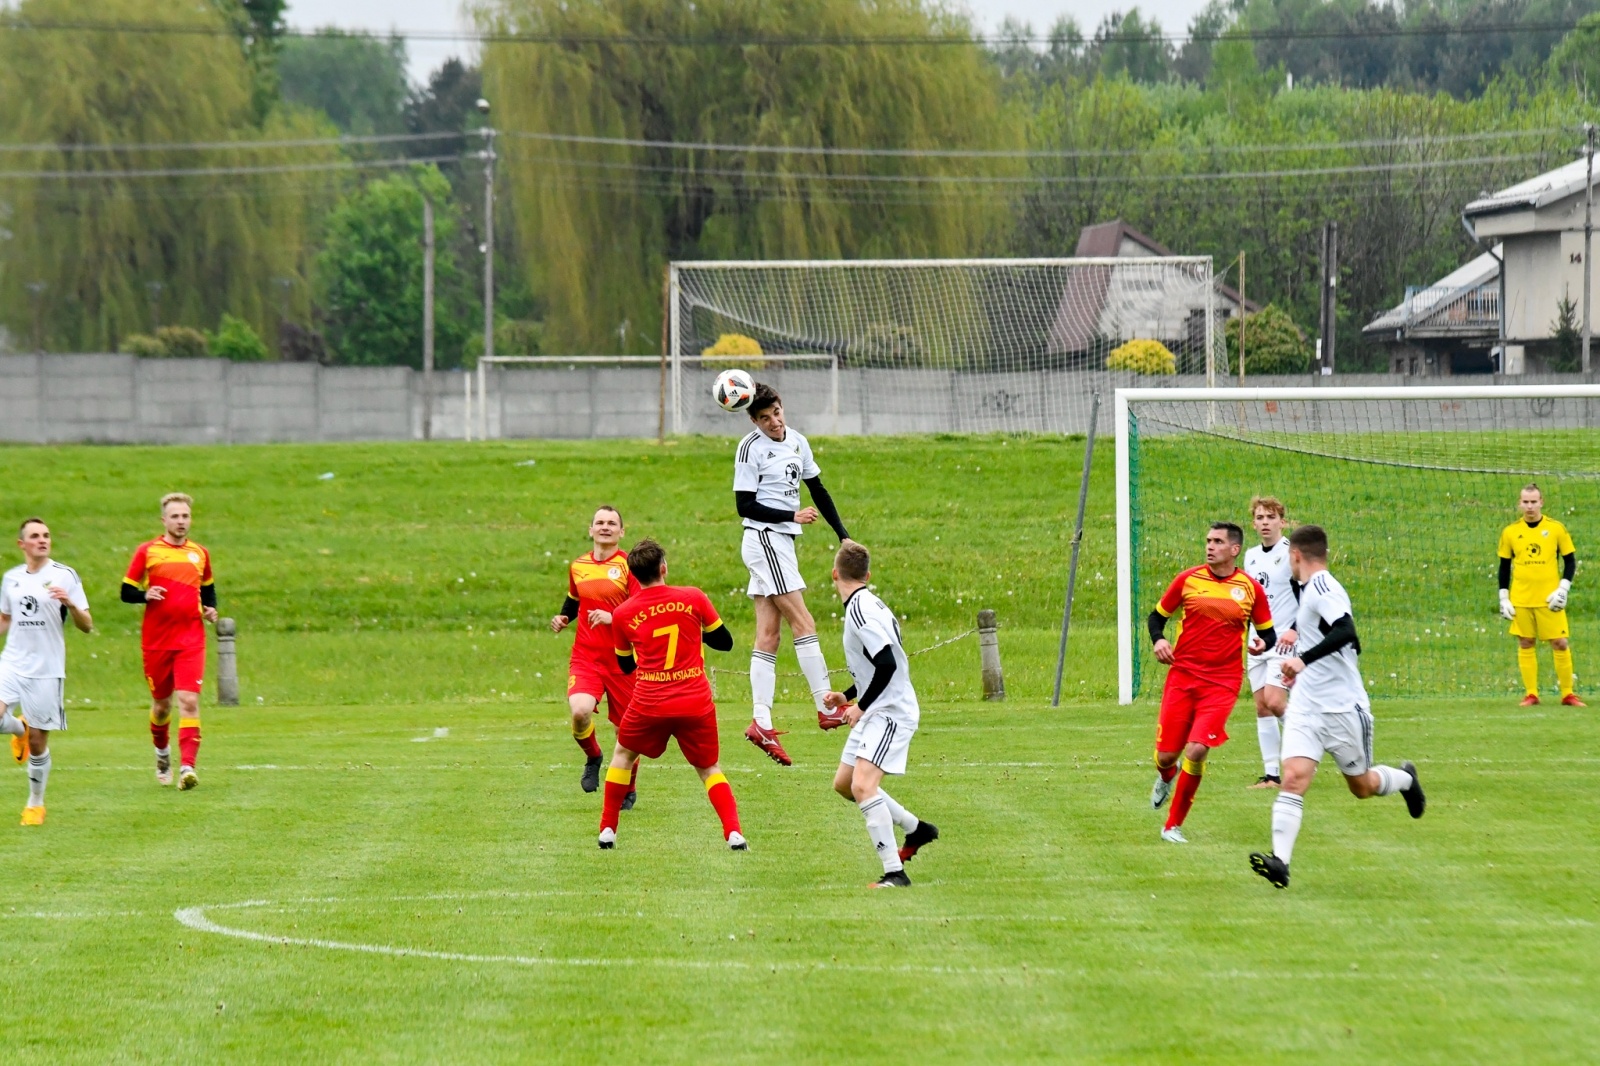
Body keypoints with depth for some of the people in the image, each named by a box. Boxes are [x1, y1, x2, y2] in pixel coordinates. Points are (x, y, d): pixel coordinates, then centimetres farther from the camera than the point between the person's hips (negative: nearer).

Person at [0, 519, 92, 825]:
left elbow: (87, 626, -5)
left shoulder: (65, 576, -3)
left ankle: (36, 803, 19)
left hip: (47, 670, -3)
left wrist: (70, 604, -24)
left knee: (37, 741, 1)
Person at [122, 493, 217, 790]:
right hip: (156, 640, -1)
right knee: (161, 702, 11)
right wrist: (146, 595, -19)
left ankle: (187, 766, -20)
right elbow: (126, 592, 2)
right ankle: (162, 752, 38)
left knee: (189, 701, -14)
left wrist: (211, 609, 6)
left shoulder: (200, 554, 11)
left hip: (191, 640, 1)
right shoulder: (147, 551, 1)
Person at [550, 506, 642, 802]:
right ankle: (592, 758, 8)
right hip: (585, 657, 2)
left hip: (622, 659, -2)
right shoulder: (578, 566, 9)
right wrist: (562, 619, 9)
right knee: (580, 711, -24)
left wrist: (612, 618, -25)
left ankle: (629, 789, 29)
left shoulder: (629, 565, -6)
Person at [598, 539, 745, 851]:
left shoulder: (622, 614, 0)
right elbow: (724, 641, 8)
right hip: (696, 703, 0)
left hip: (649, 705, 0)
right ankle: (734, 833, -6)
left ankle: (608, 831, 21)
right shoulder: (693, 598, -3)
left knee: (623, 755, 24)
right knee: (709, 769, 13)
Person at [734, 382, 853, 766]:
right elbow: (745, 506, -12)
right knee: (803, 623, -11)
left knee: (768, 635, 3)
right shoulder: (751, 448, -10)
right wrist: (793, 516, -15)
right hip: (763, 538, -8)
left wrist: (843, 536, 12)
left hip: (782, 542, 8)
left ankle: (761, 723, -1)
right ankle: (827, 709, -11)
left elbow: (819, 492, 18)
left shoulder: (797, 442, 11)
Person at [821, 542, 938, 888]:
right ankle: (917, 828, 34)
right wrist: (847, 697, 16)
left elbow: (887, 664, -27)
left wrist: (861, 706, -17)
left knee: (862, 784, -23)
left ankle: (895, 873, -24)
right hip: (875, 712, 10)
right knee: (843, 783, 19)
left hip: (891, 711, -10)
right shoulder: (865, 605, 11)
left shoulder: (861, 609, -20)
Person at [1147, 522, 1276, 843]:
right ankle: (1166, 778, 43)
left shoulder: (1250, 588, 1)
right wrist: (1158, 639, -8)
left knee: (1196, 751, -17)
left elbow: (1268, 633, 11)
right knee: (1166, 754, 0)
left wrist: (1262, 643, -12)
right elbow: (1158, 615, 13)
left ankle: (1174, 826, 1)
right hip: (1182, 675, 1)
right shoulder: (1188, 579, 2)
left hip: (1222, 683, -1)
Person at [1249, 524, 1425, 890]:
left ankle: (1405, 779, 44)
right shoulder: (1310, 589, 13)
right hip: (1305, 709, 7)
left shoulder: (1322, 587, -16)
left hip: (1344, 709, -7)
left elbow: (1346, 632, -32)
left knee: (1362, 786, 11)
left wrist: (1304, 660, -35)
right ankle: (1280, 861, -22)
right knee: (1293, 778, -13)